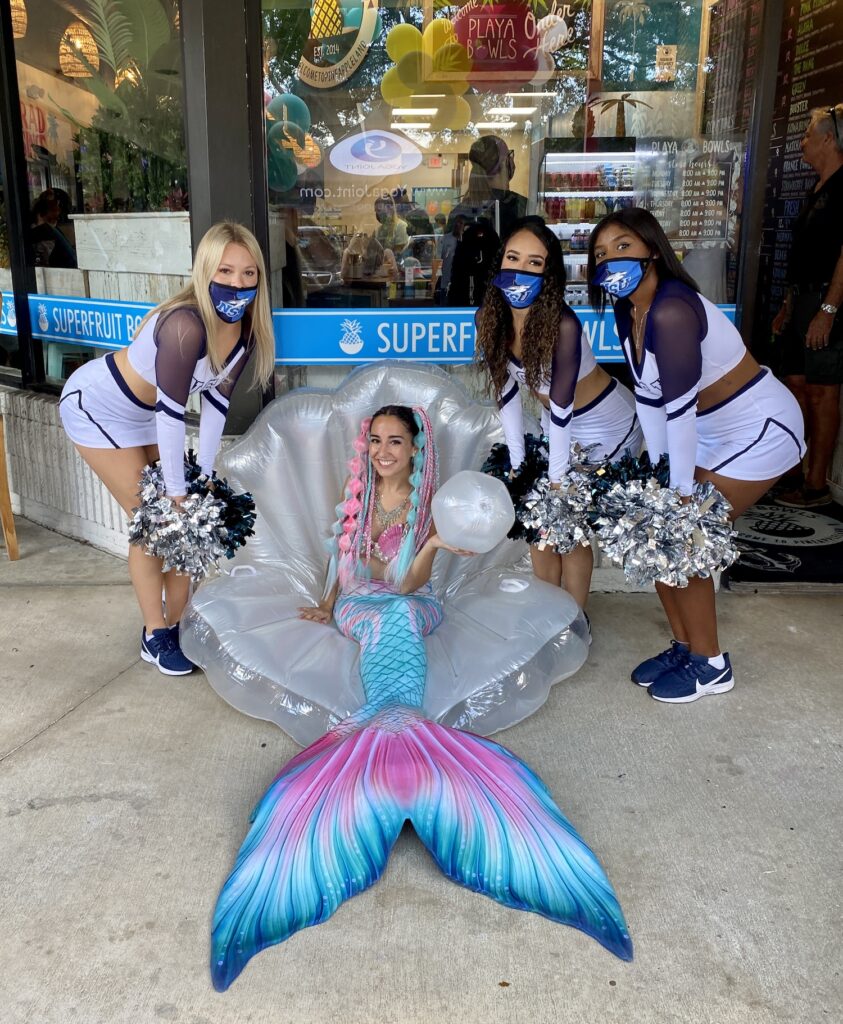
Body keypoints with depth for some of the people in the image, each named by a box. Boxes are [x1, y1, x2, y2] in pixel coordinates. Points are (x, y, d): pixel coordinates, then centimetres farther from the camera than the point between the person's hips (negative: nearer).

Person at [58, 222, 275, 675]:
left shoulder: (245, 330, -13)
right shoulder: (185, 325, -37)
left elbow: (216, 401, -5)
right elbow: (170, 411, -32)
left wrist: (203, 475, -5)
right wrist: (177, 490, -25)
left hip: (143, 414, 7)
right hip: (97, 406, -7)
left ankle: (176, 622, 20)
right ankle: (154, 636, 13)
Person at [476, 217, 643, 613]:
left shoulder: (562, 323, -33)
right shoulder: (489, 316, -15)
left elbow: (561, 405, -28)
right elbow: (506, 390, -9)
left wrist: (557, 479, -22)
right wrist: (516, 464, -8)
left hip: (606, 427, -6)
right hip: (557, 422, 6)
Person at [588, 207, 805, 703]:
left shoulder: (670, 310, -29)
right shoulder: (628, 312, -1)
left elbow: (679, 408, -28)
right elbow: (648, 397, 3)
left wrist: (682, 491, -21)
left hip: (761, 429, -9)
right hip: (712, 431, 9)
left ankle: (710, 664, 12)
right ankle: (685, 645, 24)